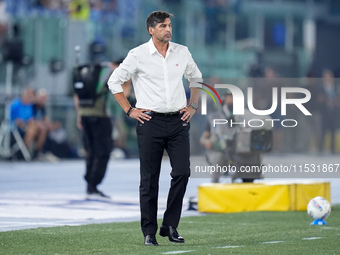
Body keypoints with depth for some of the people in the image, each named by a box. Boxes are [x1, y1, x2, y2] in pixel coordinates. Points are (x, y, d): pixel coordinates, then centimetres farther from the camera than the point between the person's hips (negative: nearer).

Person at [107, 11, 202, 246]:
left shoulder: (182, 52, 8)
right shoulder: (138, 55, -3)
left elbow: (196, 78, 24)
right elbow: (114, 81, 3)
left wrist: (193, 107, 14)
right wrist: (129, 110, -1)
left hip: (178, 121, 3)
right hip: (151, 122, -3)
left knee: (182, 172, -7)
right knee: (149, 179, -1)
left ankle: (170, 226, 6)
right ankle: (149, 232, 6)